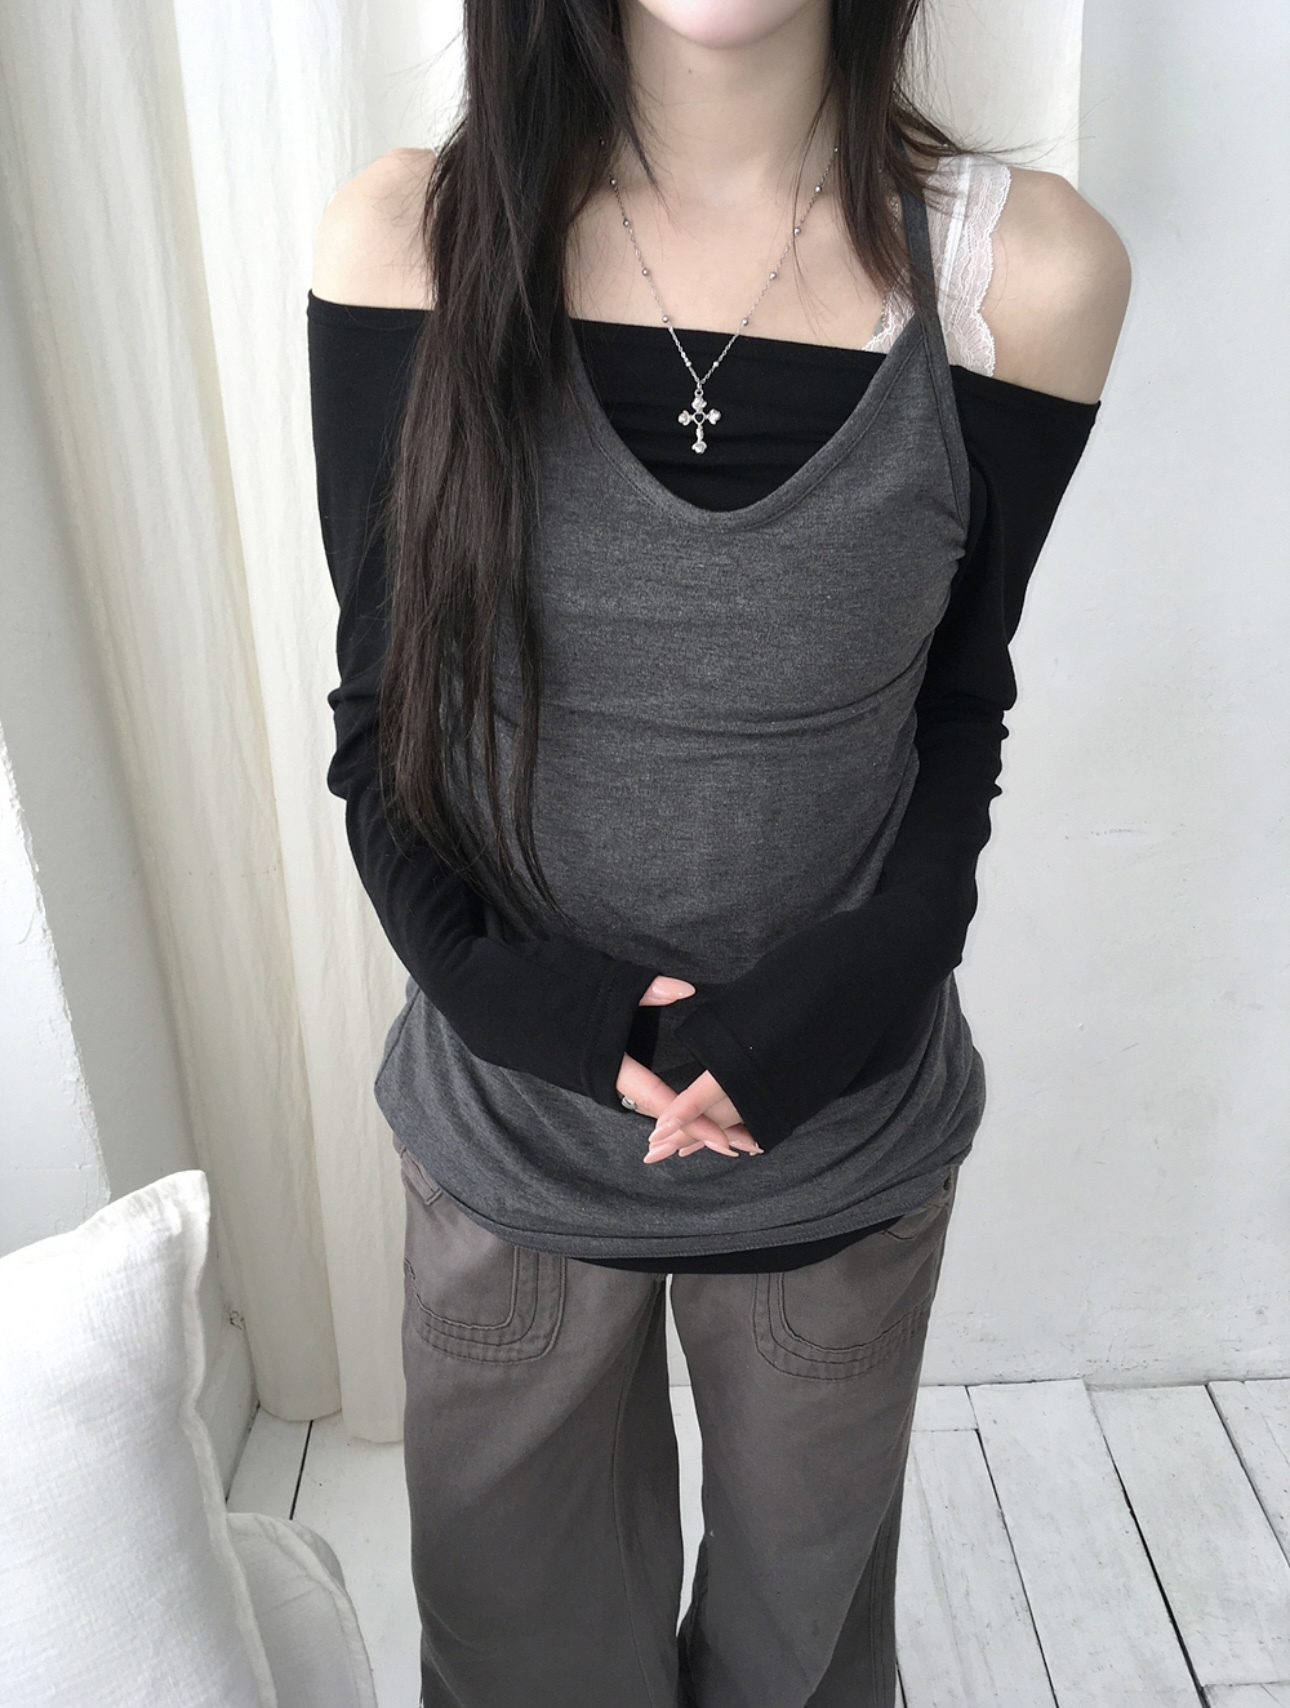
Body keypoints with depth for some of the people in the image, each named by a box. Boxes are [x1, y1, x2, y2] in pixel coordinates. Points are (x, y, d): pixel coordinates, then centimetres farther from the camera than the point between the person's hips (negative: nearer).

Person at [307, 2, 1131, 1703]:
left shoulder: (1023, 268, -11)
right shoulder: (406, 243, -10)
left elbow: (958, 710, 0)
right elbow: (380, 718, -4)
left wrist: (826, 1010, -14)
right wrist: (556, 1015, -17)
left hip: (845, 1153, 1)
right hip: (511, 1142, 1)